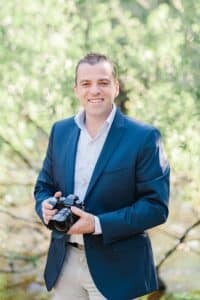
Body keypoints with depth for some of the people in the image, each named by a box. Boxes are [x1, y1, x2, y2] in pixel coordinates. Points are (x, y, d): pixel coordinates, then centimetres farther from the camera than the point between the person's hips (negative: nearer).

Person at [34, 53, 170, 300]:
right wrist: (46, 206, -9)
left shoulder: (144, 138, -9)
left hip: (115, 268, -4)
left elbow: (156, 206, -12)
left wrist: (98, 224, -21)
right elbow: (44, 185, 16)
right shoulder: (60, 131, 8)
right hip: (64, 263, 5)